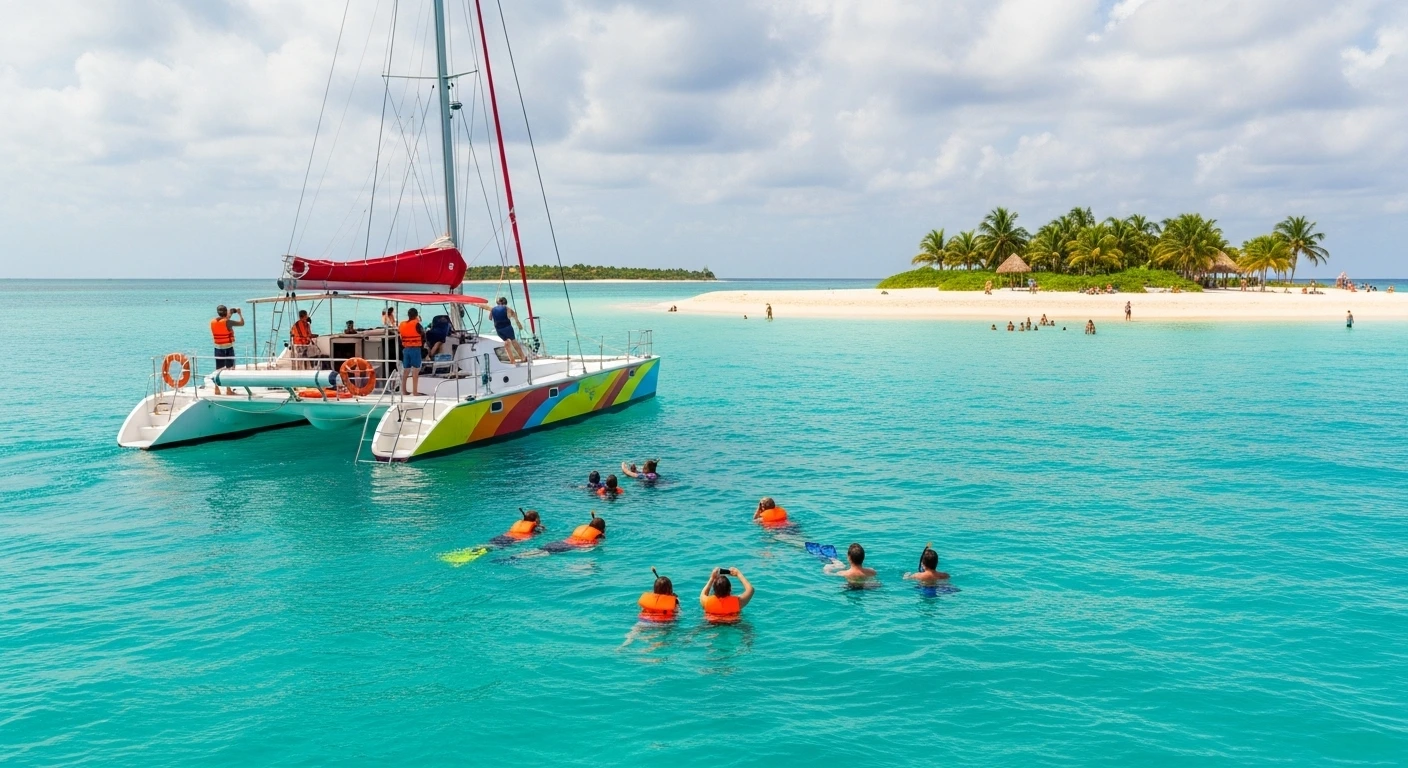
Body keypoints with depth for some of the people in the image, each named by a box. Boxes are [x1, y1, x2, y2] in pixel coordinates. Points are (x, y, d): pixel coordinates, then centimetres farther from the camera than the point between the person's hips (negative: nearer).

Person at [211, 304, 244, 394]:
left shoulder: (212, 322, 2)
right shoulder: (227, 322, -15)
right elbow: (242, 323, -9)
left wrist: (228, 316, 23)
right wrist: (240, 314, 6)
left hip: (218, 348, 5)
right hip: (228, 348, -5)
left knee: (218, 369, 12)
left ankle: (217, 389, 16)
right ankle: (228, 389, 2)